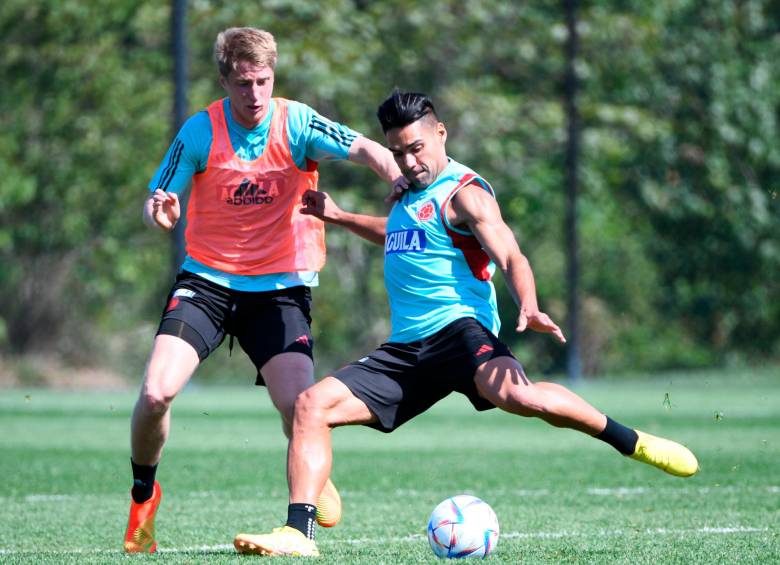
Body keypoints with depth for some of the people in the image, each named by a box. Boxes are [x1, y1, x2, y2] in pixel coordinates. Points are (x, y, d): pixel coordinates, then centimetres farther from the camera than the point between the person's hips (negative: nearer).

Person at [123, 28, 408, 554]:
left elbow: (366, 149, -21)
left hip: (281, 284, -1)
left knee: (298, 405, -18)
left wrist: (398, 177, -42)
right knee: (156, 393, -17)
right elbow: (158, 204, -2)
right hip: (207, 278, 1)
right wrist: (159, 211, -27)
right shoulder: (200, 131, -6)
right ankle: (143, 495, 13)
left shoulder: (297, 123, -9)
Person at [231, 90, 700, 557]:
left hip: (459, 330, -8)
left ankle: (633, 443, -21)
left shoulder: (464, 193, -3)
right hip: (405, 349, 8)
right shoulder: (412, 194, 22)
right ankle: (298, 533, -15)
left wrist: (529, 307, -35)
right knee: (312, 405, -8)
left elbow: (511, 257, -16)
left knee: (517, 394, -39)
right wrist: (338, 216, 45)